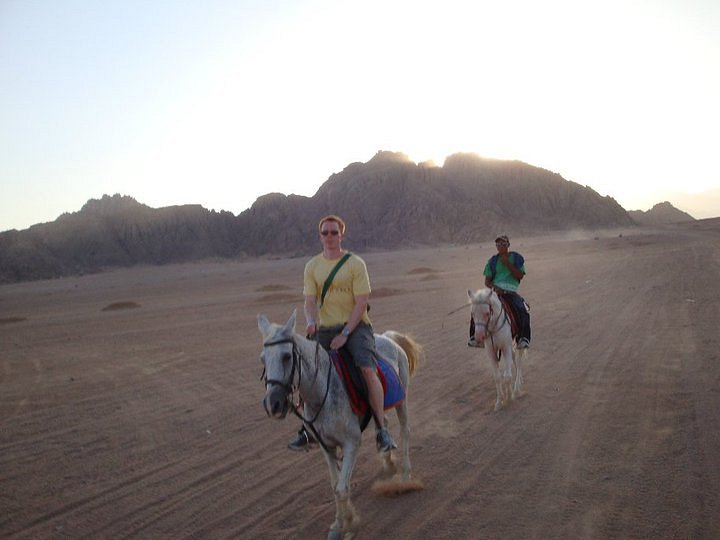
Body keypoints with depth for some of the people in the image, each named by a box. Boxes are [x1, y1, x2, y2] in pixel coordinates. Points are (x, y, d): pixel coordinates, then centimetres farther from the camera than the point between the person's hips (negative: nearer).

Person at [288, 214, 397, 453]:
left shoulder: (356, 264, -5)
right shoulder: (312, 266, 6)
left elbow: (361, 303, -10)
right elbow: (310, 301, 1)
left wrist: (345, 334, -17)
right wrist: (311, 322, -21)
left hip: (355, 326, -4)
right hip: (325, 328, 4)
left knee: (368, 370, -23)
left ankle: (381, 429, -10)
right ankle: (308, 429, 16)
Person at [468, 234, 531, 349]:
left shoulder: (516, 257, 8)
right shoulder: (493, 260, 11)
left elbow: (520, 276, -1)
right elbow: (487, 280, 8)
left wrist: (507, 263, -9)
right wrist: (494, 287, -14)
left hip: (510, 291, -2)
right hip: (495, 290, 2)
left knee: (522, 310, -27)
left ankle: (523, 338, -16)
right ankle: (474, 336, -9)